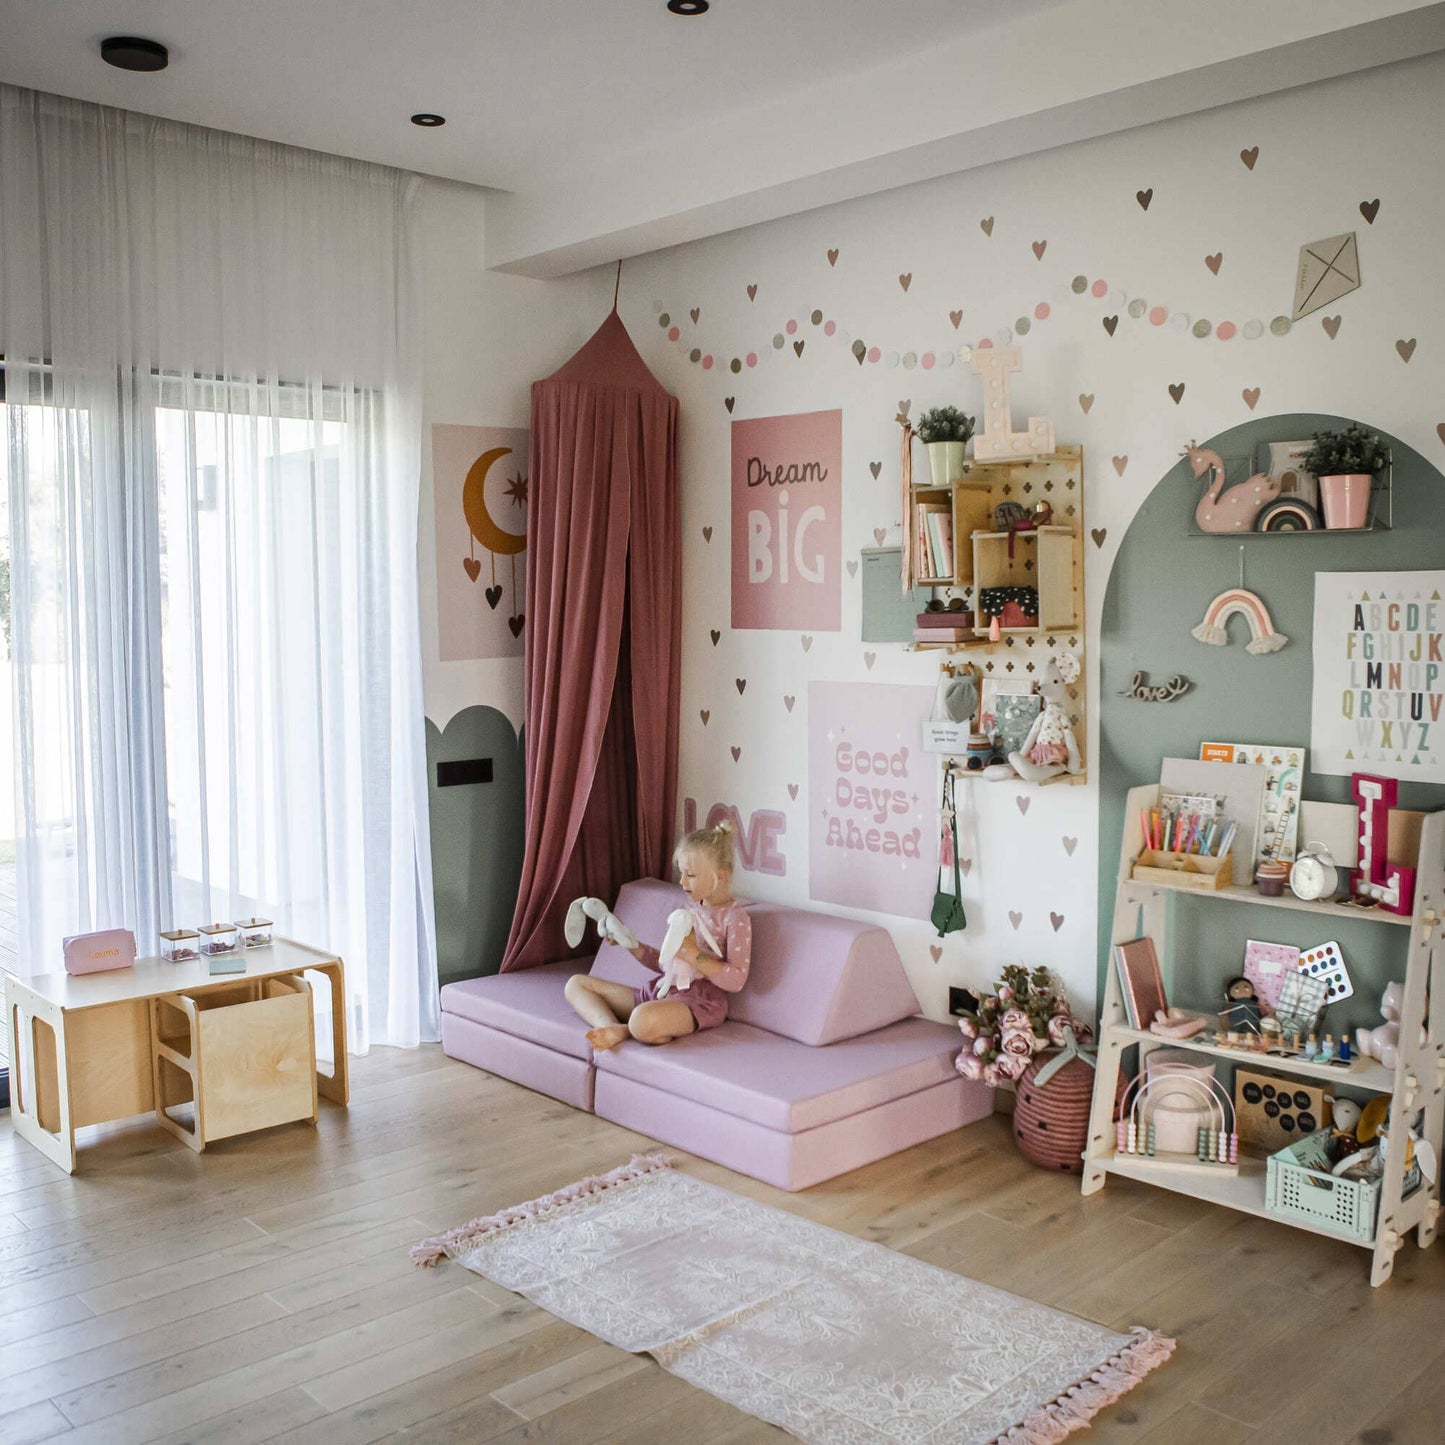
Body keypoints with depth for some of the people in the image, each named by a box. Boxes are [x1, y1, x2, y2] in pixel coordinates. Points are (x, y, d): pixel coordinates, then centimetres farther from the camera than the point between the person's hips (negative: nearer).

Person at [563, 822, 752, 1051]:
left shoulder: (735, 918, -7)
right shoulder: (691, 908, 18)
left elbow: (736, 980, -15)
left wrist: (693, 954, -19)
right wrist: (631, 944, 7)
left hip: (698, 1000, -10)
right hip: (661, 989, 10)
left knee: (643, 1020, -44)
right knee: (576, 983, 8)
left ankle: (625, 1031, -9)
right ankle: (613, 1028, -20)